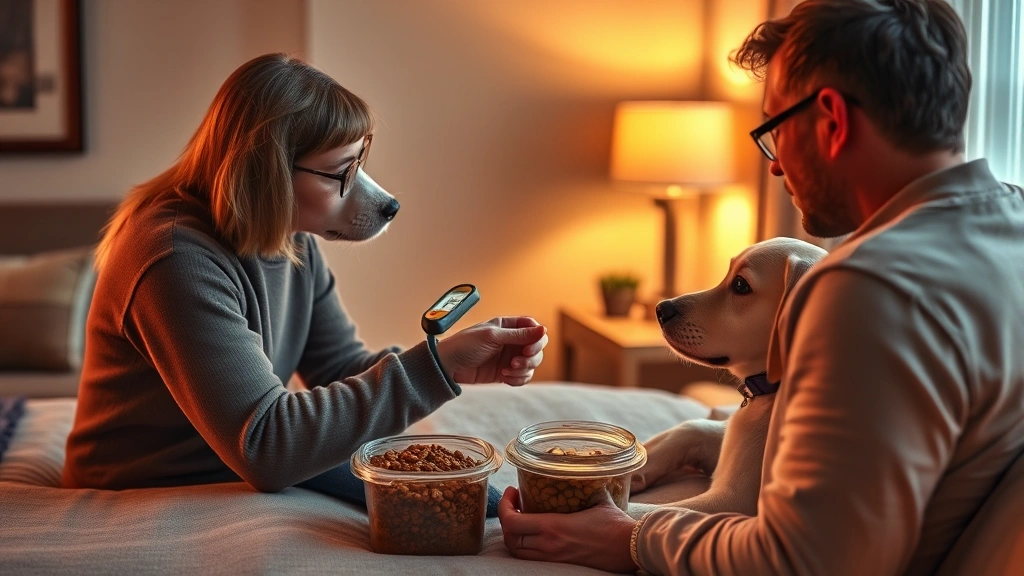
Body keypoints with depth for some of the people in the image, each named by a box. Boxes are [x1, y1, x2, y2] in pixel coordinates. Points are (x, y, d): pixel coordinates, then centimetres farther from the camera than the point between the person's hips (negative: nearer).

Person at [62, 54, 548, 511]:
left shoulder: (293, 239, -2)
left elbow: (342, 371, 3)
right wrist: (435, 365, -32)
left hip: (249, 478, 8)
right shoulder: (179, 261, -28)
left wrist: (458, 363, -15)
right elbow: (264, 448, -32)